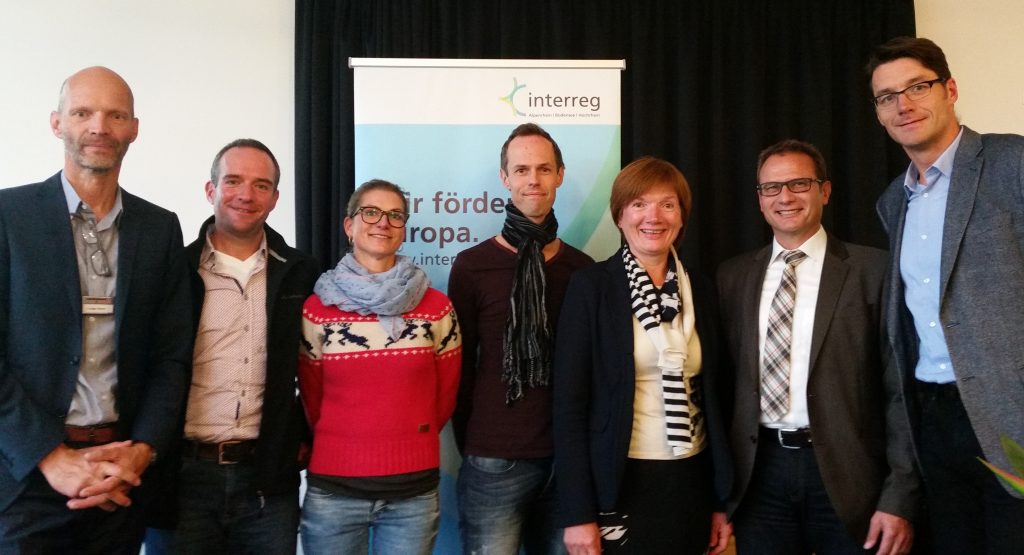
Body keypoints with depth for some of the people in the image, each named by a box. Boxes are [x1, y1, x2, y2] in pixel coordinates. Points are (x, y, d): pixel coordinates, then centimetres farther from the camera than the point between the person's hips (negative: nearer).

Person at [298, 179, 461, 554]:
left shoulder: (437, 308, -1)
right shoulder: (316, 309, -2)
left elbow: (446, 393, 9)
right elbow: (311, 399, 9)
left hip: (414, 488, 1)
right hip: (333, 488, 0)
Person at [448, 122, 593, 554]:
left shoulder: (582, 268, 6)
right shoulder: (471, 265, -3)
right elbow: (460, 365, 0)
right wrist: (471, 447, 1)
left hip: (568, 456, 3)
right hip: (493, 461, -3)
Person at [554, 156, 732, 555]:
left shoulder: (701, 290, 6)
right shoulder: (590, 286, -8)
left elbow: (712, 397, 10)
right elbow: (569, 403, -10)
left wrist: (721, 501, 8)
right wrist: (578, 514, -13)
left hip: (691, 485, 4)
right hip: (620, 487, -4)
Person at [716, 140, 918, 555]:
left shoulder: (873, 270, -3)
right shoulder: (733, 276, 7)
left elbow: (900, 388, -4)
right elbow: (724, 380, 9)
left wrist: (900, 498, -8)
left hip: (846, 474, -2)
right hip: (760, 473, 3)